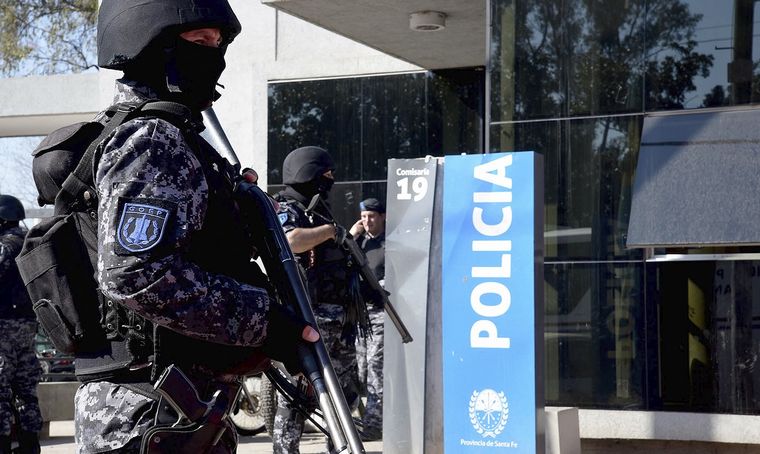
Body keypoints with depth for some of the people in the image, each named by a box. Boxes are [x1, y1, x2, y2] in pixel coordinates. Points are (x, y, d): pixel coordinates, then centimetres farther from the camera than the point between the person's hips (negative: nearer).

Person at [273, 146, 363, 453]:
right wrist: (330, 230, -18)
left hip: (338, 319, 9)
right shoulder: (287, 212, -8)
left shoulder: (318, 213, 20)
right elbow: (291, 241, -32)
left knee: (345, 388, 16)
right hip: (310, 319, -9)